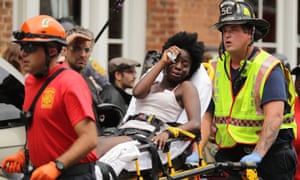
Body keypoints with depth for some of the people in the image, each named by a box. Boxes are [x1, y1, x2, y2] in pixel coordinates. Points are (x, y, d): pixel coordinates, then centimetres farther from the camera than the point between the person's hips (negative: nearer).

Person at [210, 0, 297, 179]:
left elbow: (274, 116, -22)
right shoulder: (216, 68, 5)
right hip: (230, 154, 4)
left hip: (270, 152, -4)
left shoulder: (268, 68, -11)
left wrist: (258, 154, -34)